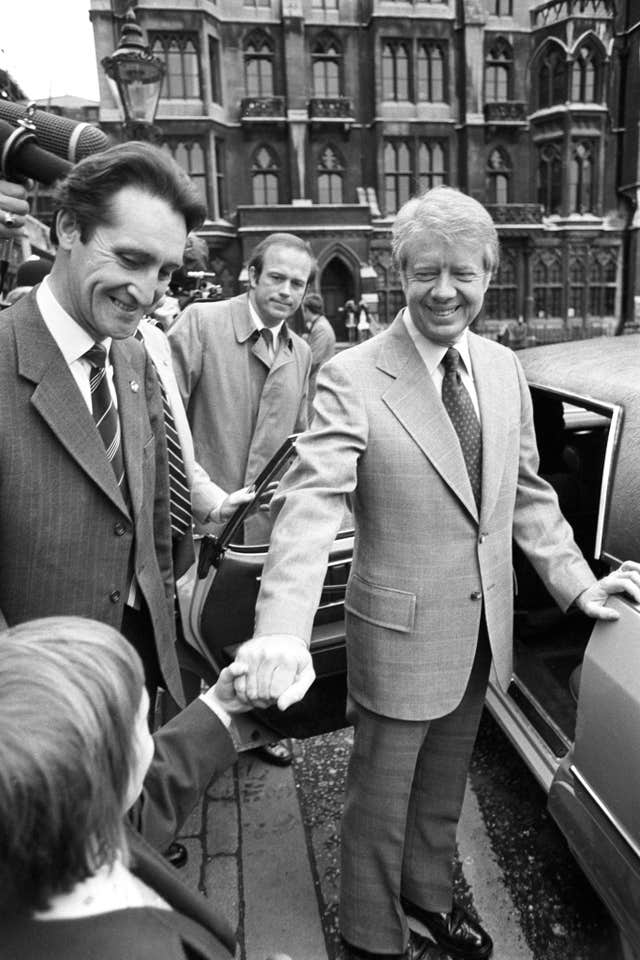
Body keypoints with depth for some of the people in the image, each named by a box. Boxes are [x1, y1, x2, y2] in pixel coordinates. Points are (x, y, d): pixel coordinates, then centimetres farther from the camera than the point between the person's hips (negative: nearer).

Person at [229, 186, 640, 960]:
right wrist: (281, 631, -42)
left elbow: (527, 493, 9)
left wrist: (578, 583, 7)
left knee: (443, 786, 27)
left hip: (482, 632, 6)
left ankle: (428, 893, 55)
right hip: (400, 634, -5)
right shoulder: (352, 379, -19)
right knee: (381, 800, 16)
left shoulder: (503, 368, 1)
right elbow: (309, 505, -29)